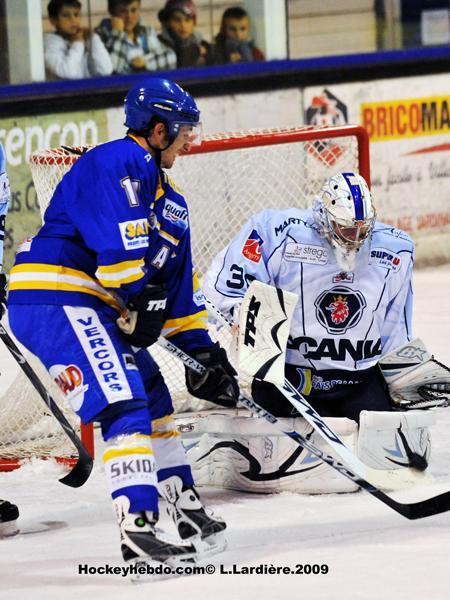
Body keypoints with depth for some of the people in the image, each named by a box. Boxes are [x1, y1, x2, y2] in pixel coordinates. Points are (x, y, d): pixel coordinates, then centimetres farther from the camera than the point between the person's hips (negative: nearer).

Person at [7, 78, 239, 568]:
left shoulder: (170, 201, 22)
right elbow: (117, 236, -24)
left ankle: (188, 512, 29)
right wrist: (140, 299, -23)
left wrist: (202, 350, 18)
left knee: (153, 400, 17)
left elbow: (179, 287, 23)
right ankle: (139, 530, -26)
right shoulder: (117, 162, -10)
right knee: (124, 403, -20)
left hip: (93, 310, 11)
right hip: (53, 303, -11)